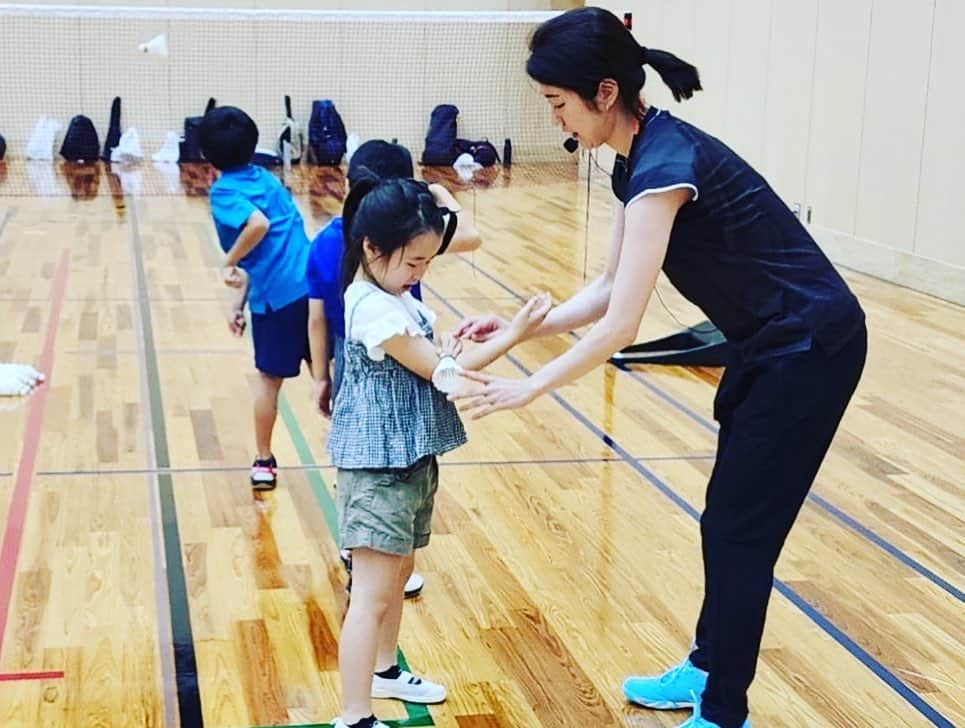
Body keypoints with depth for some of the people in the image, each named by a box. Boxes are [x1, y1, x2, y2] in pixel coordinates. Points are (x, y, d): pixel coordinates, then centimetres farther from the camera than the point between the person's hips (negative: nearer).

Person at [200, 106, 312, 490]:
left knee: (269, 378, 12)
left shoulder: (224, 191, -6)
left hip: (278, 296, -5)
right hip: (314, 286, 5)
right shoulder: (266, 179, 16)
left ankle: (264, 462, 25)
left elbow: (259, 224, -27)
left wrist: (228, 263, -13)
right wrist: (240, 302, 22)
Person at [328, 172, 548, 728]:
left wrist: (452, 342, -7)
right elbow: (442, 372, -18)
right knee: (373, 593, -7)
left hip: (410, 457, 10)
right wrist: (514, 333, -15)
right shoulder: (374, 309, -22)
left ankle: (385, 670, 41)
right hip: (379, 464, -10)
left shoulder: (393, 293, 7)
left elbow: (430, 358, 17)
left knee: (399, 573, 23)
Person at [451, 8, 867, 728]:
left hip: (811, 347, -9)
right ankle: (708, 669, 36)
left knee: (740, 532, 0)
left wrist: (527, 388, -17)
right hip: (774, 343, 9)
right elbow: (608, 288, 9)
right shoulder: (644, 157, 3)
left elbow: (620, 326, -26)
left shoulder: (663, 168, -26)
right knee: (729, 519, 19)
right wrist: (520, 326, 0)